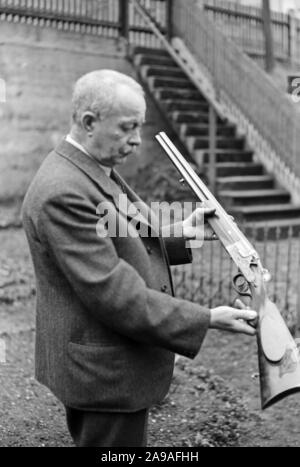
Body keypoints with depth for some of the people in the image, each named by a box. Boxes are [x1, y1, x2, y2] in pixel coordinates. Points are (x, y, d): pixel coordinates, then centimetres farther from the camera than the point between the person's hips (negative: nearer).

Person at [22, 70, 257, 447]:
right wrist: (206, 320, -24)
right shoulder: (63, 193, -26)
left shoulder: (95, 171, 7)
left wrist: (178, 236, -2)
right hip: (104, 376, -10)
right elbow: (111, 291, -28)